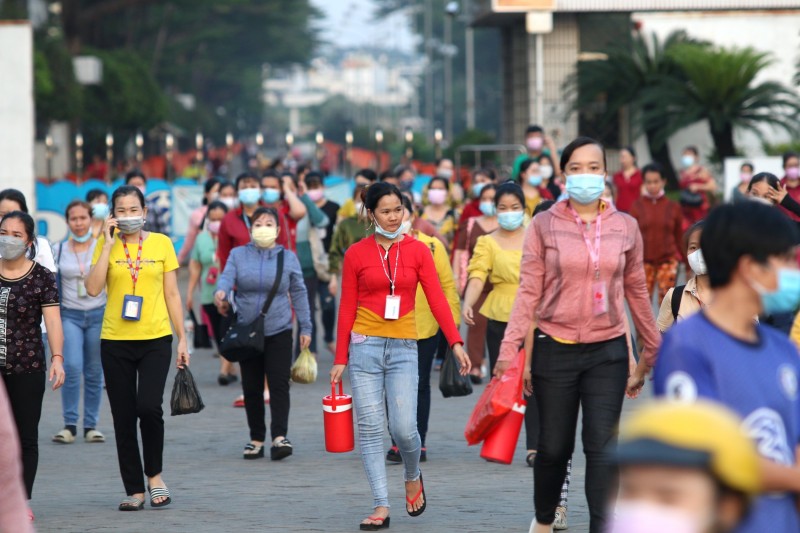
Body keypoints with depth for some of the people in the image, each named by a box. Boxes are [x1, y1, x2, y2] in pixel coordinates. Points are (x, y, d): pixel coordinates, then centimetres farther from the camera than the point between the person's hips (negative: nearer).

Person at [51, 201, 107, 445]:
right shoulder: (59, 250, 7)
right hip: (70, 315, 0)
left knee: (94, 372, 3)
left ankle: (90, 425, 13)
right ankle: (69, 425, -8)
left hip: (98, 315, 0)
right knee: (72, 367, -15)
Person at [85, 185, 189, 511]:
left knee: (149, 407, -18)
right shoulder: (106, 245, 4)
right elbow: (93, 289, -10)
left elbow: (172, 294, 7)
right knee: (124, 417, 4)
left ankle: (154, 475, 5)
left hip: (155, 340, -1)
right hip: (115, 341, 1)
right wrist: (108, 244, -10)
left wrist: (182, 339, 4)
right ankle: (134, 490, 15)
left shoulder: (162, 243, 4)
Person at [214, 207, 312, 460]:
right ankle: (256, 438, 14)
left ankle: (279, 436, -17)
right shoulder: (238, 255, 5)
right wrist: (221, 292, -35)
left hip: (279, 331, -1)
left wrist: (305, 327, 6)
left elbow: (298, 293, 9)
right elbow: (227, 277, -11)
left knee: (279, 383, -11)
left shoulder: (288, 258, 5)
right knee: (251, 387, 5)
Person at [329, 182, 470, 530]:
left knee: (404, 429, -8)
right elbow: (347, 309, 5)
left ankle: (413, 478, 24)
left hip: (403, 348, 0)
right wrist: (340, 359, 4)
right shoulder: (356, 254, 3)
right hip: (365, 346, 0)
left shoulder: (417, 251, 4)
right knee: (370, 429, -3)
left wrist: (456, 343, -13)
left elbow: (437, 300, -2)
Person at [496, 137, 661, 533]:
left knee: (602, 446, -6)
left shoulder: (625, 227, 3)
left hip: (607, 351, 1)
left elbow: (636, 291, 11)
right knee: (554, 446, 9)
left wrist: (653, 348, 15)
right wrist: (509, 347, -13)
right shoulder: (544, 225, -2)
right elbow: (529, 291, -5)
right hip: (555, 350, -1)